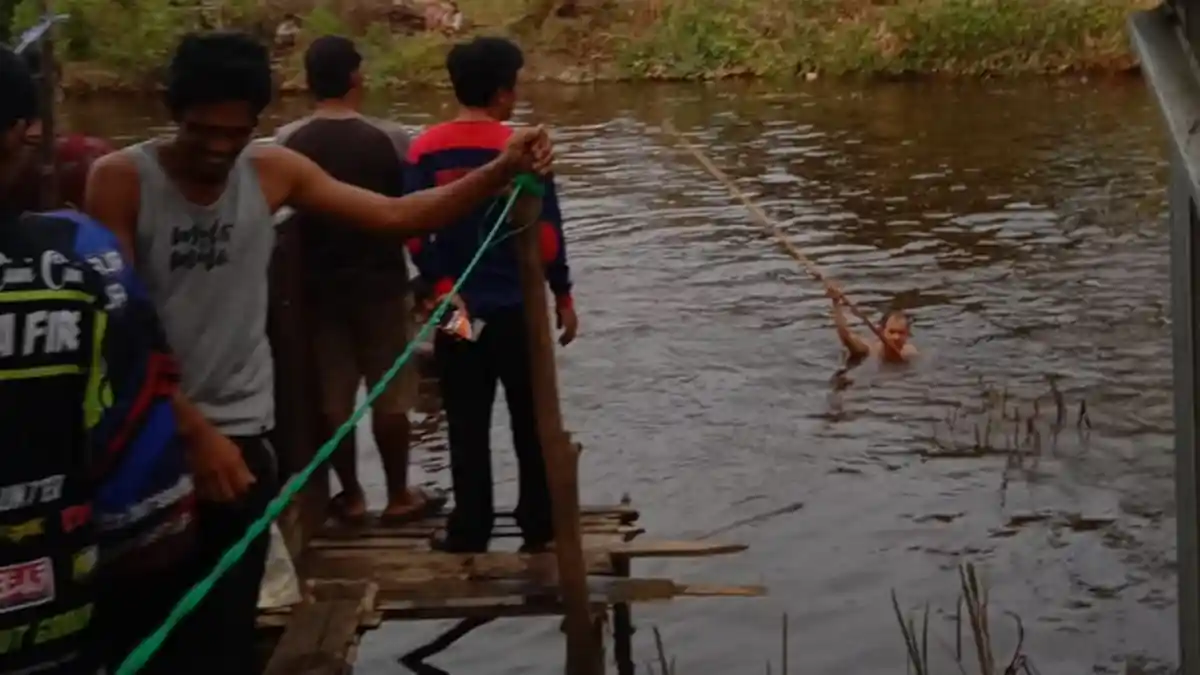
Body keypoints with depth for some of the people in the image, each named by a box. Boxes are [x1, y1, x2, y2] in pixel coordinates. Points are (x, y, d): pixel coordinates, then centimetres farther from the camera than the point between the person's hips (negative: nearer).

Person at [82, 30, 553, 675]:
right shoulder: (121, 179, -10)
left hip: (239, 435, 2)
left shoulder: (273, 170, 0)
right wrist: (192, 428, -19)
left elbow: (396, 215, -1)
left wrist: (501, 170, -12)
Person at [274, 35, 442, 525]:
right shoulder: (387, 139, -10)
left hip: (317, 285, 2)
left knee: (332, 397, 10)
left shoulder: (287, 143, -4)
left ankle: (351, 496, 19)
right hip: (380, 281, -2)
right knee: (390, 396, 8)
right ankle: (399, 496, 16)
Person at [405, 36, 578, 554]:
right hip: (519, 308, -2)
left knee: (466, 427, 11)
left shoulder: (425, 151, -4)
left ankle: (470, 531, 15)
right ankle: (539, 526, 19)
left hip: (456, 308, 2)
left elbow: (415, 236, -6)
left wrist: (444, 287, 1)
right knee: (532, 422, 12)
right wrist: (563, 295, 2)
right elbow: (546, 234, -9)